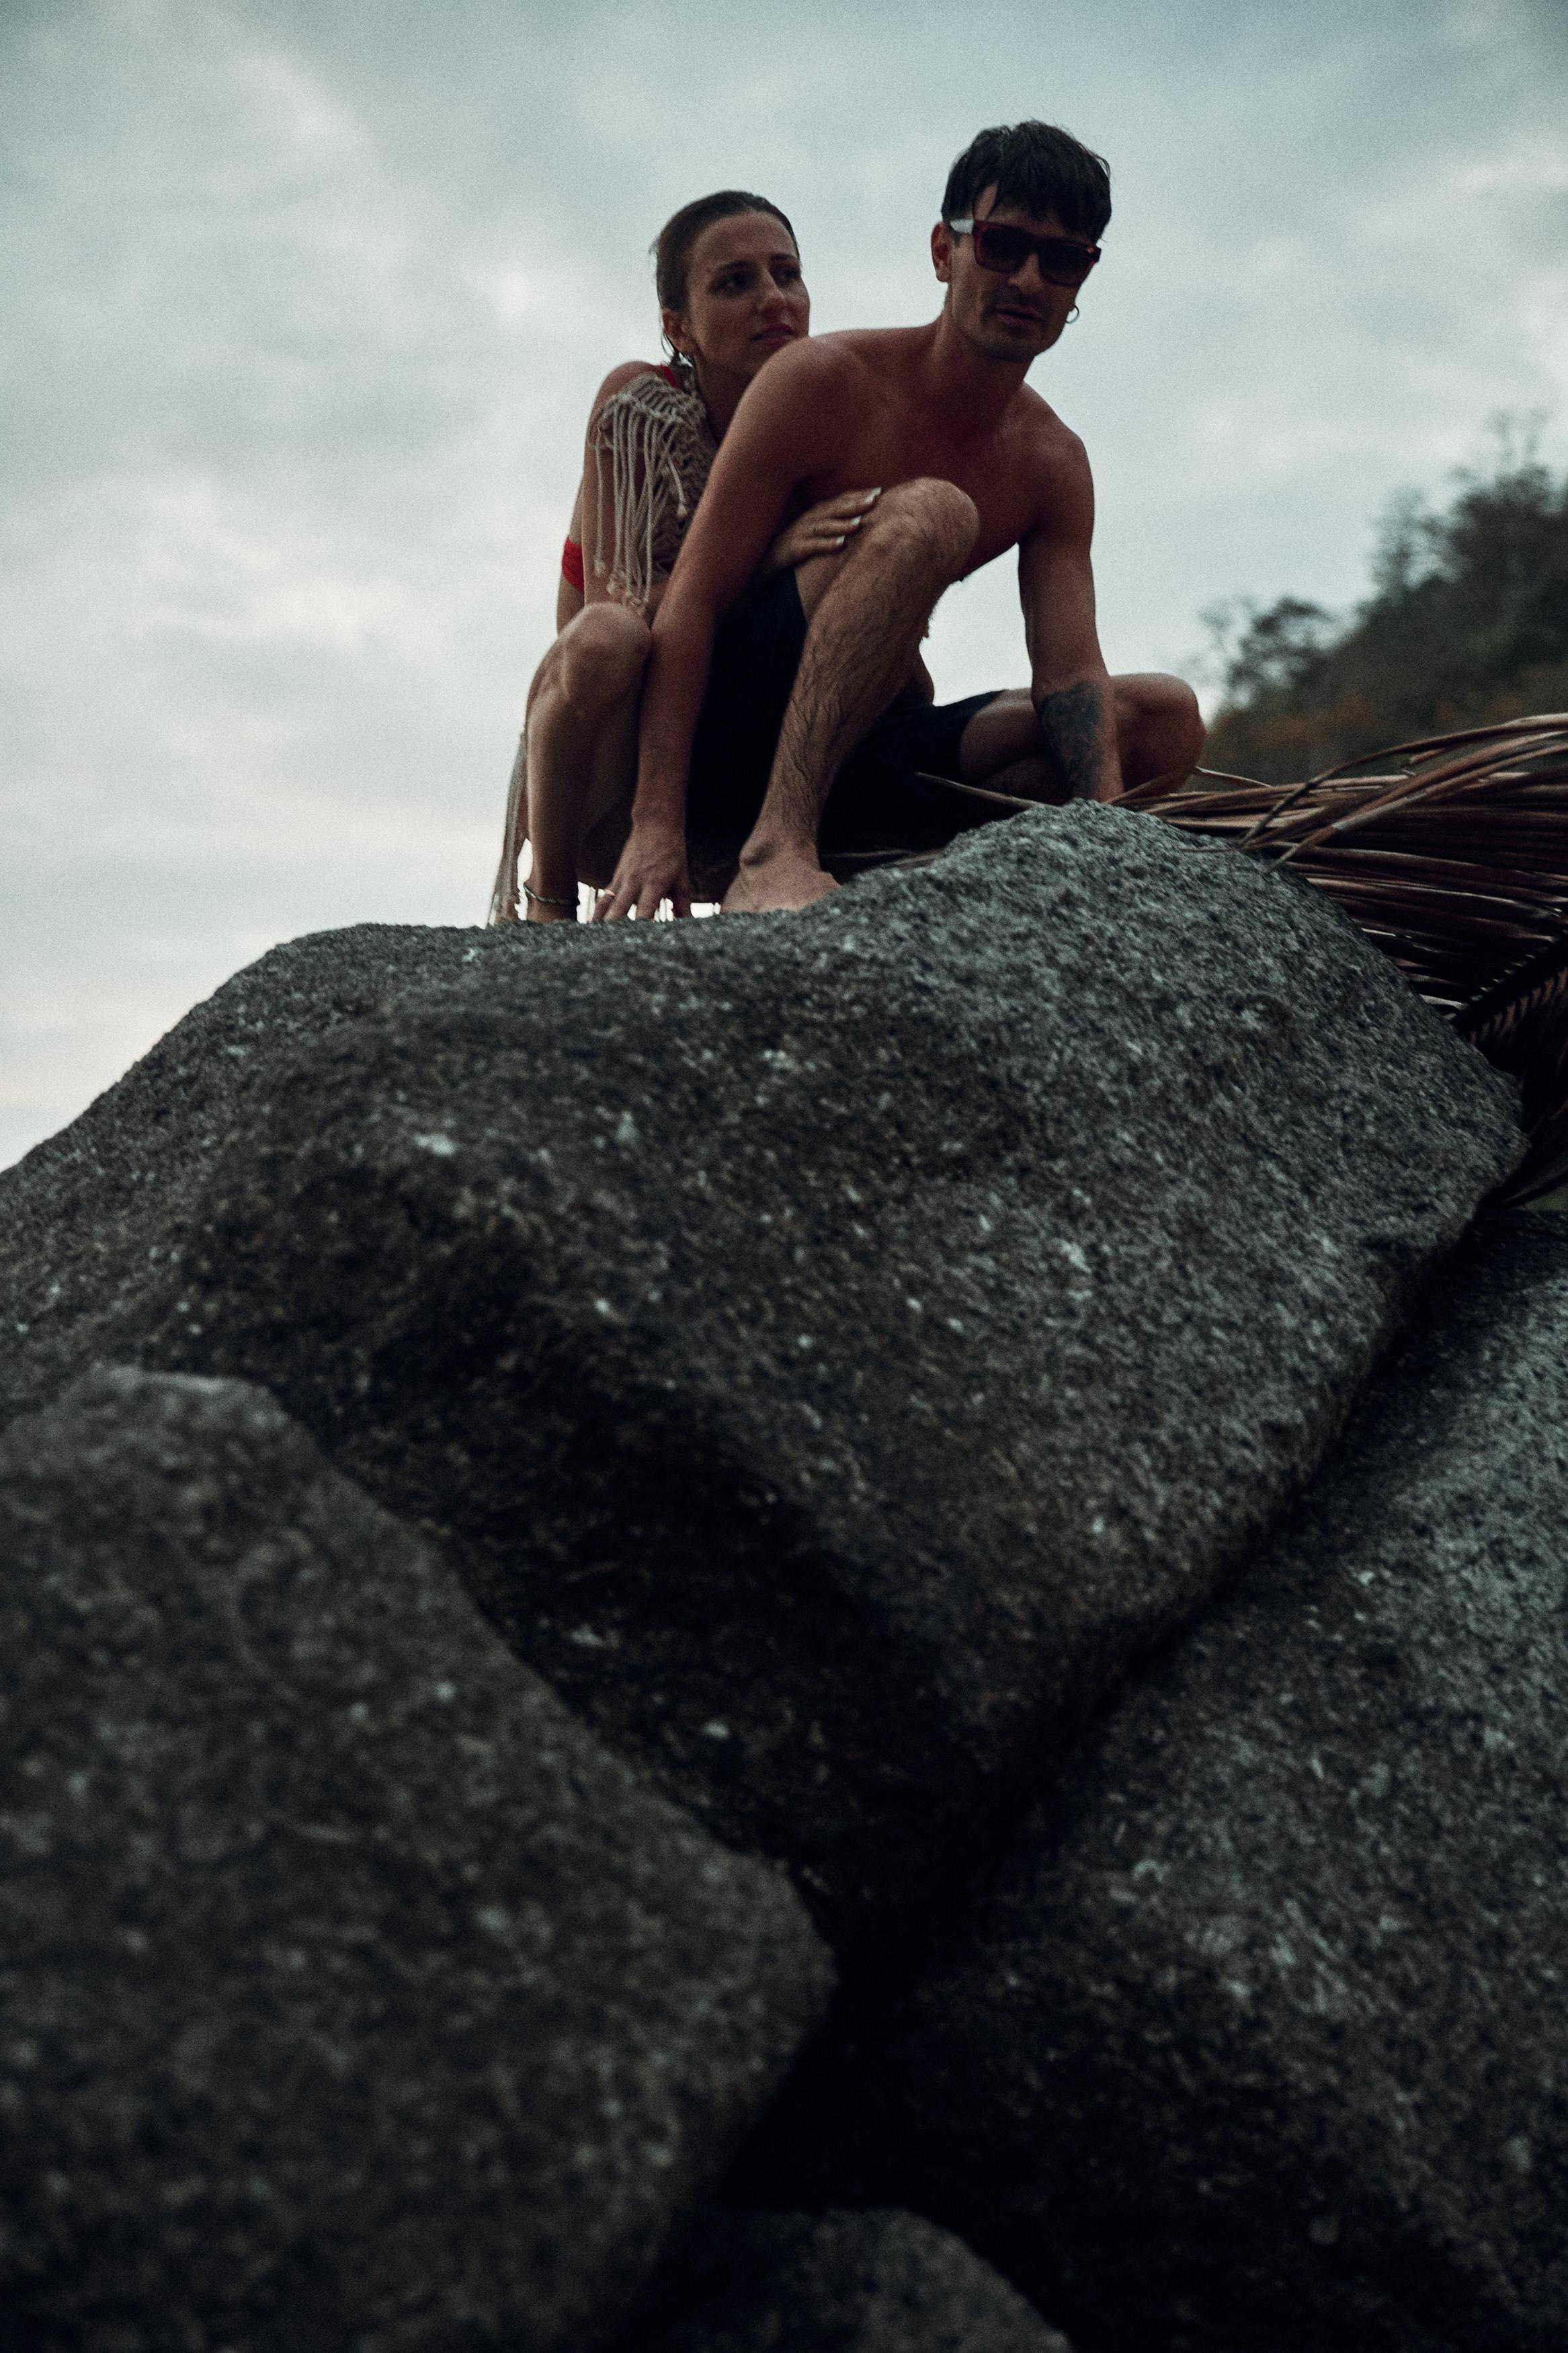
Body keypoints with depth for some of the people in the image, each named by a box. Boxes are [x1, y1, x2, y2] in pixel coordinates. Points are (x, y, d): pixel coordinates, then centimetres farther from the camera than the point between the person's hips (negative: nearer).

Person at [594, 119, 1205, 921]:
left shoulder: (1053, 465, 6)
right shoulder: (823, 383, -12)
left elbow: (1068, 673, -5)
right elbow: (692, 602, -17)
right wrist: (657, 824, -29)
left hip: (860, 751, 7)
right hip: (729, 732, -6)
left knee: (1167, 718, -4)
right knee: (930, 513, -30)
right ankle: (773, 852, -41)